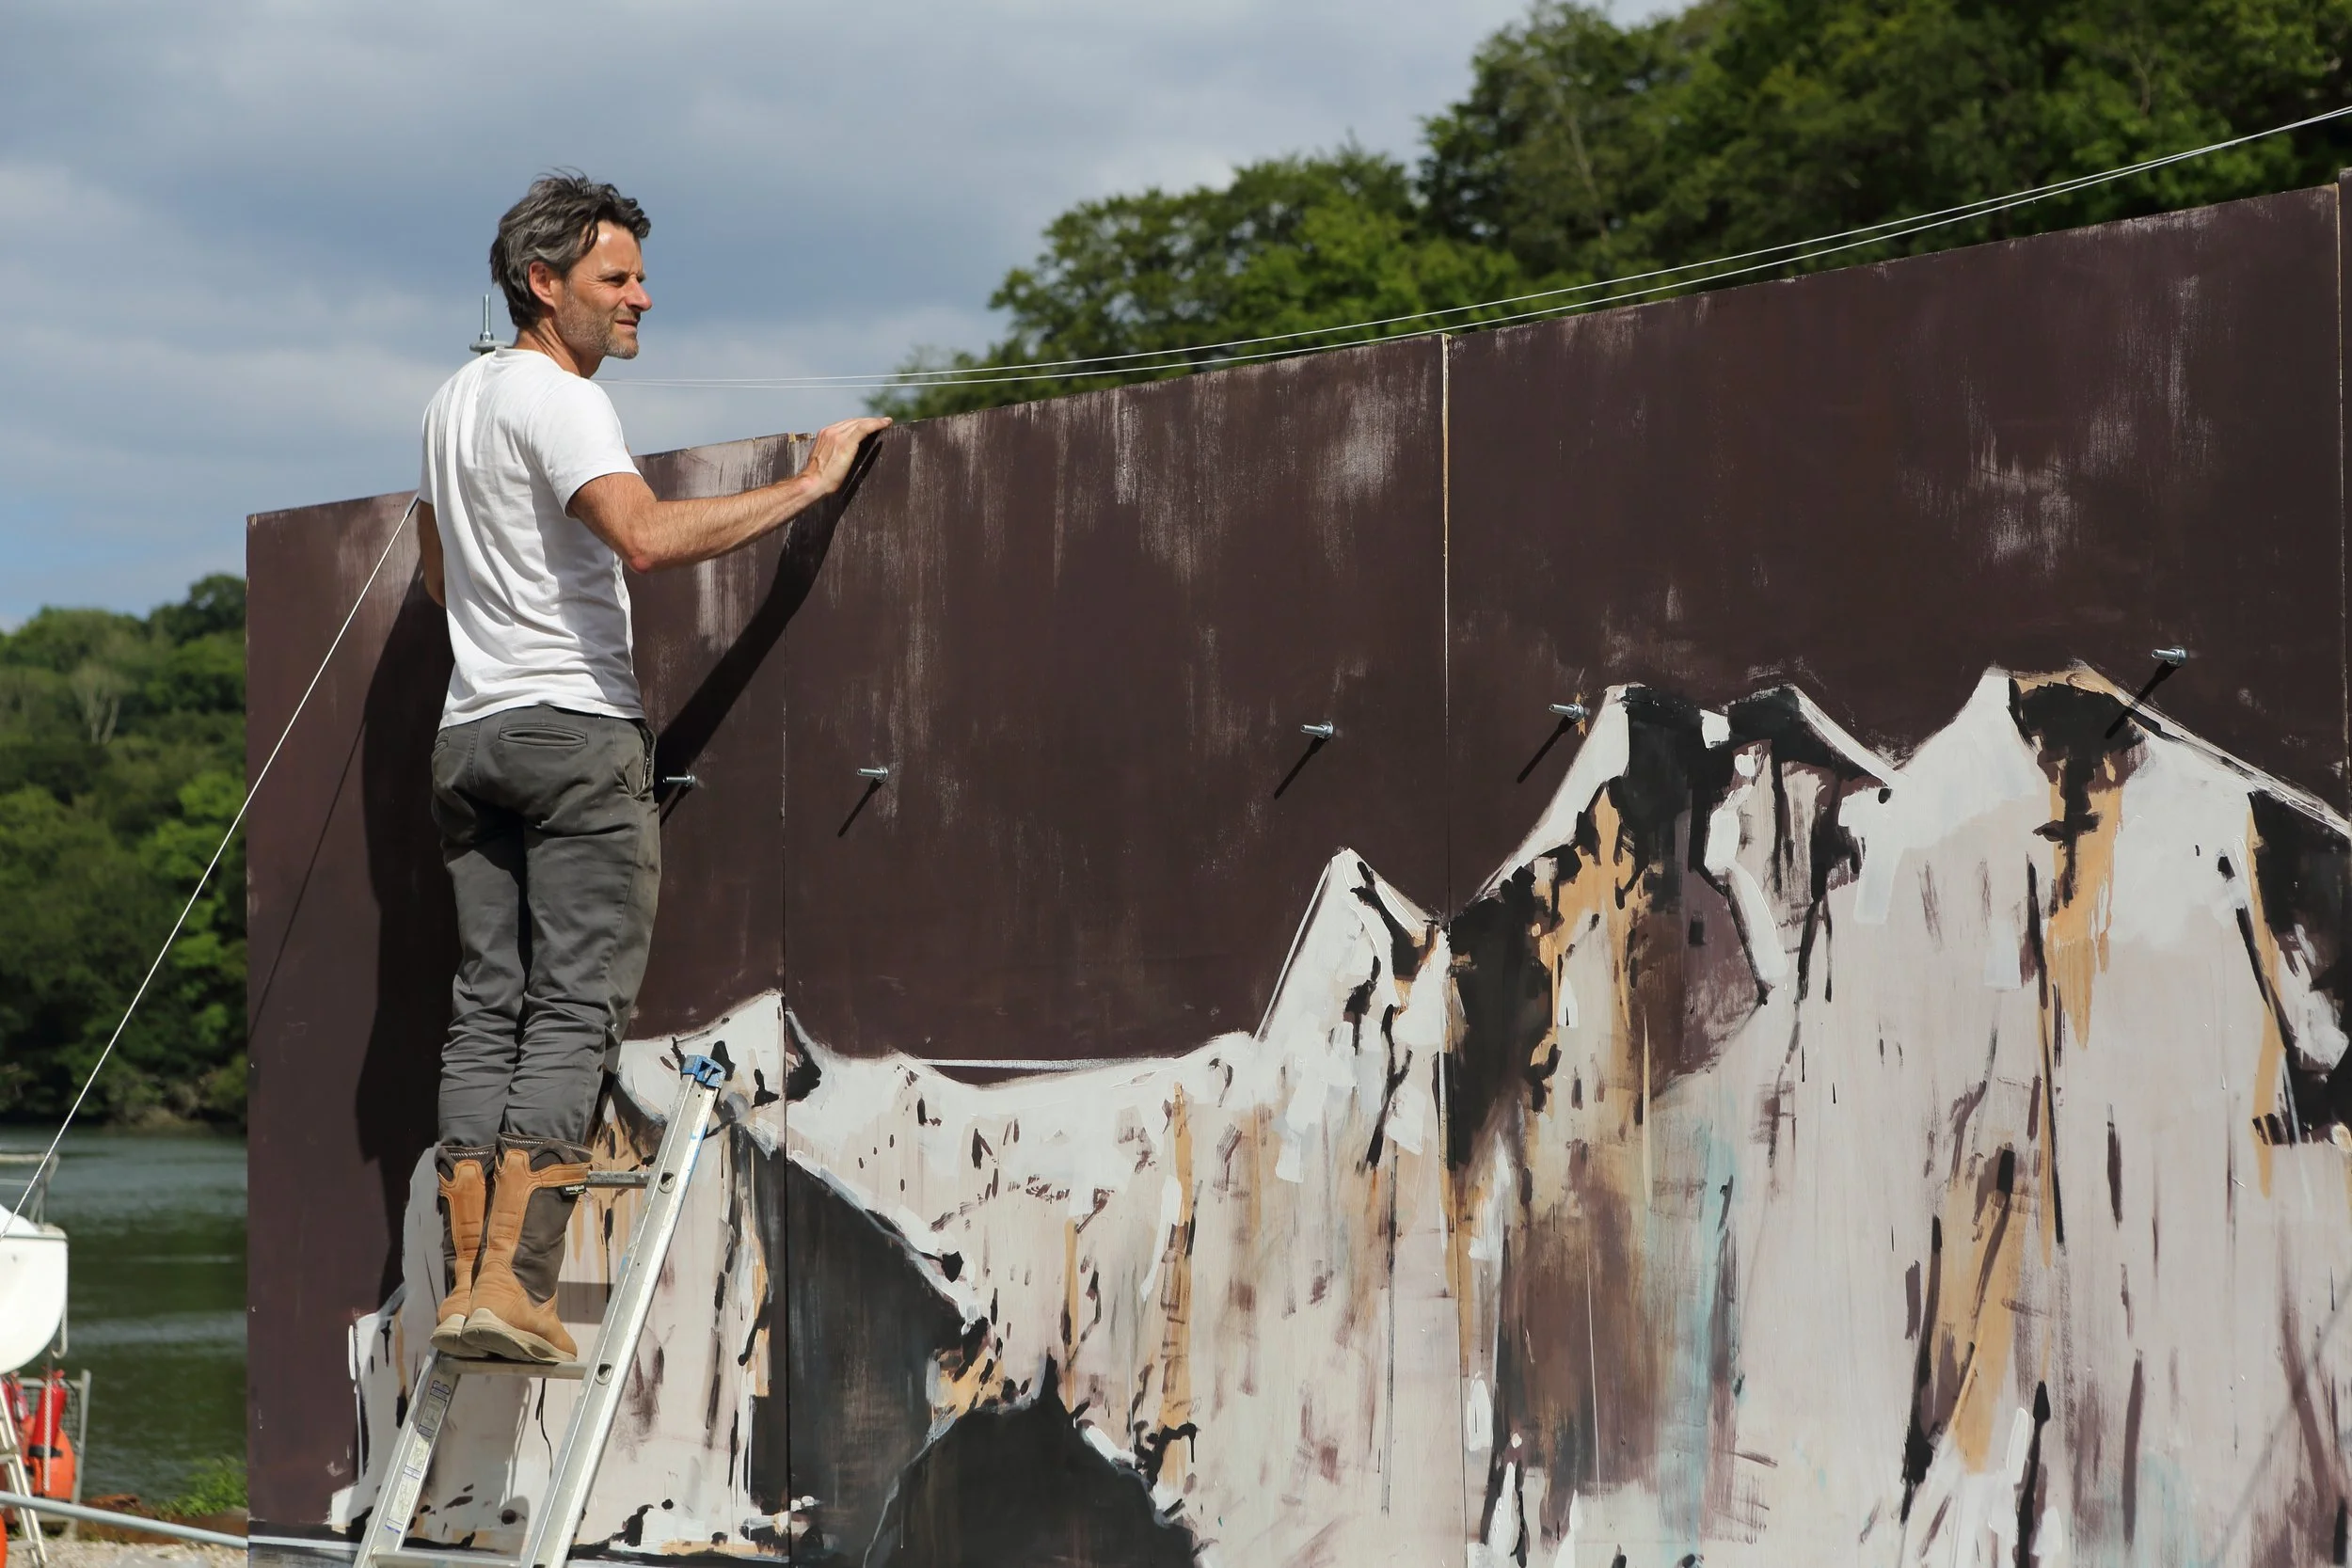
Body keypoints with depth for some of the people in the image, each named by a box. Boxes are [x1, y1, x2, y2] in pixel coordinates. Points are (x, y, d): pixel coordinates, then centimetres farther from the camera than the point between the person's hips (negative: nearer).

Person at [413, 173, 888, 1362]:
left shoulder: (452, 402, 19)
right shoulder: (556, 400, -10)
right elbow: (645, 537, -26)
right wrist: (807, 485, -21)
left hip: (471, 731, 8)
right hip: (577, 729, -8)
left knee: (487, 1009, 6)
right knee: (574, 1011, -9)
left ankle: (466, 1287, 2)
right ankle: (514, 1285, -17)